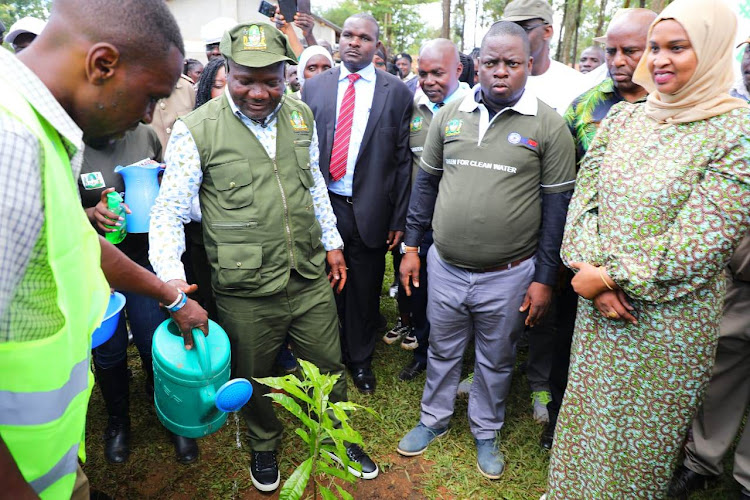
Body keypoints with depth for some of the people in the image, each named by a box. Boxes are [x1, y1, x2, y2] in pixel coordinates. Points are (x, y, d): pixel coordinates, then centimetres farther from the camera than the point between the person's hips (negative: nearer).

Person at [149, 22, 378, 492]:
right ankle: (265, 445, 49)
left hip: (311, 280, 4)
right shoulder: (197, 129, -11)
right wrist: (172, 277, -23)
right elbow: (169, 212, -9)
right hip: (247, 293, -3)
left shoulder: (301, 115, 4)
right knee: (255, 379, 18)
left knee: (330, 368, 18)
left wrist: (332, 242, 16)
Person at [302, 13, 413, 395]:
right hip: (322, 205, 2)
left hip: (370, 210, -1)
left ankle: (360, 360, 34)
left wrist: (398, 219, -3)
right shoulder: (314, 87, 6)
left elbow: (402, 159, -1)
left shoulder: (396, 92, 1)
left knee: (365, 291, 12)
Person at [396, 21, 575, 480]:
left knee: (495, 361, 18)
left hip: (509, 275, -2)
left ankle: (487, 432, 42)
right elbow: (427, 181, 7)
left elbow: (557, 204, -5)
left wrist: (544, 279, -7)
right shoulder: (450, 114, 1)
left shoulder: (548, 125, -7)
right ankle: (434, 420, 44)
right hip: (444, 267, 3)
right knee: (442, 351, 20)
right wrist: (412, 247, 4)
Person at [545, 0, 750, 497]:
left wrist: (609, 276, -16)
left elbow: (696, 245, -19)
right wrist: (594, 272, -13)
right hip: (599, 307, 5)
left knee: (640, 436, 15)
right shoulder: (623, 117, 3)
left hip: (668, 320, -5)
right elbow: (584, 197, 0)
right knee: (586, 414, 22)